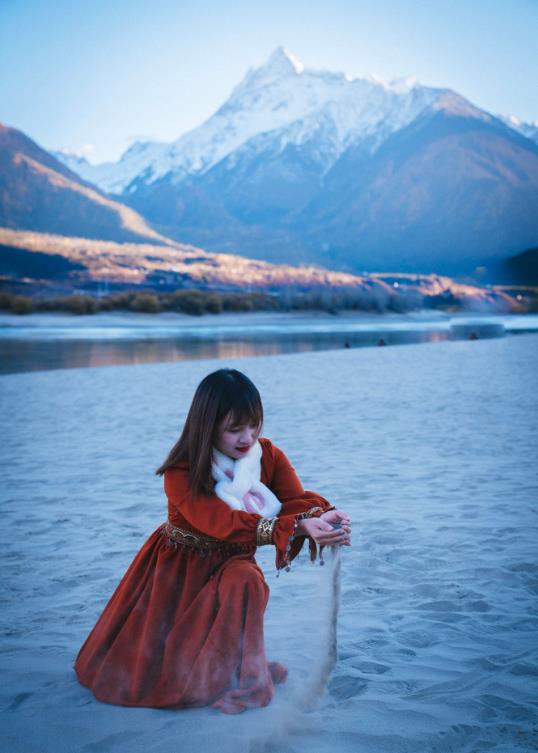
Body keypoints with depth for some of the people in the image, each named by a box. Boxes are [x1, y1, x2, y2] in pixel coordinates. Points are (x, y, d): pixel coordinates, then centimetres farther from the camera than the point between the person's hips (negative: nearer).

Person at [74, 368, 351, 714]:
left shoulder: (269, 456, -15)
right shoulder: (181, 472, -27)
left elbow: (299, 500, -27)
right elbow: (222, 523, -40)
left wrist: (323, 516, -53)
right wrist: (298, 527, -53)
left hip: (231, 562, 2)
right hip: (178, 564, -1)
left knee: (245, 582, -32)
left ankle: (240, 674, -9)